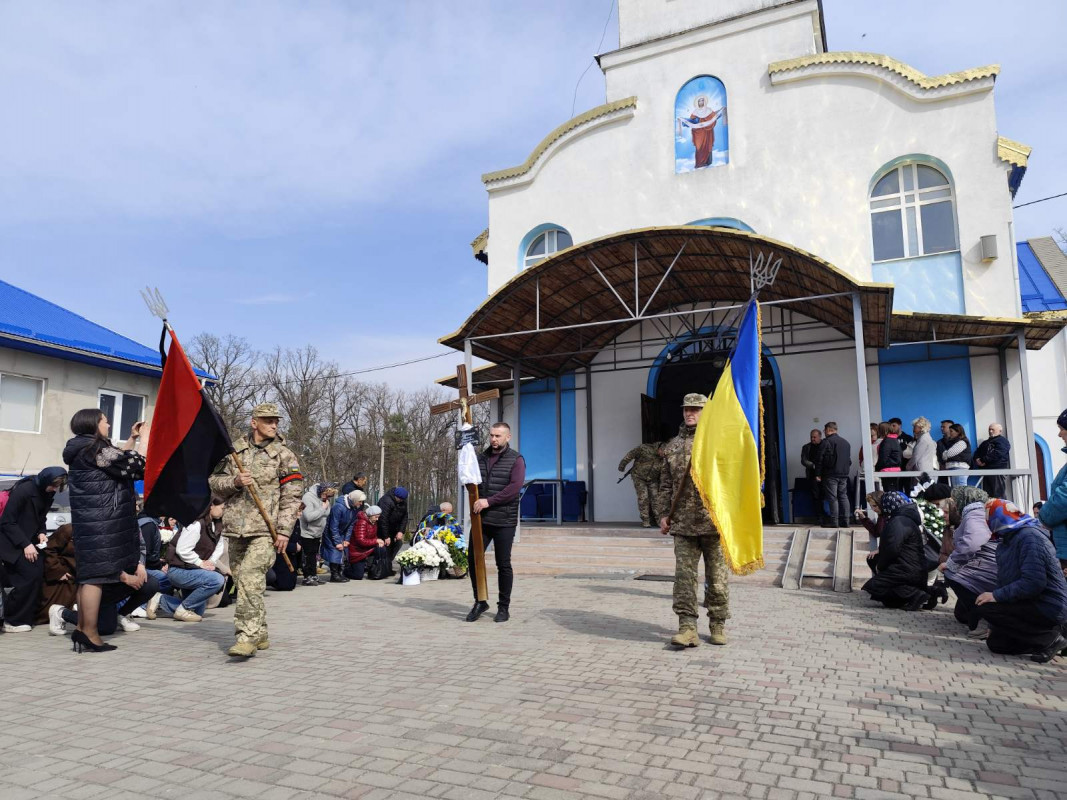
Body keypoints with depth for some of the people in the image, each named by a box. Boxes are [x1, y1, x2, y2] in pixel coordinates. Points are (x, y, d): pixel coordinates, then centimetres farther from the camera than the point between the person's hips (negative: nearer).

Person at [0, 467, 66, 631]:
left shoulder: (47, 494, 4)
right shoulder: (24, 490, -19)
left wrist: (41, 533, -6)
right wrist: (25, 545, -21)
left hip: (28, 542, 7)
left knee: (39, 573, -8)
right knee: (30, 575, -16)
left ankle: (28, 617, 2)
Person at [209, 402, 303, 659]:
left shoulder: (284, 456, 1)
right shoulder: (235, 450, 11)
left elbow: (291, 497, -3)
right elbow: (215, 483, 12)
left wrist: (284, 531, -10)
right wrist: (235, 481, -9)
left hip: (265, 530, -5)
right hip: (235, 528, 5)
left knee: (250, 577, -19)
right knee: (241, 581, 10)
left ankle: (247, 636, -15)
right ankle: (260, 633, 24)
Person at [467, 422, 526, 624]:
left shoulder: (516, 460, -3)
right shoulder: (480, 457, 12)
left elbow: (515, 486, -15)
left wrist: (489, 501, -20)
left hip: (504, 522, -4)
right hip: (481, 520, 4)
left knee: (503, 565, 4)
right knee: (473, 560, 3)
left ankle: (504, 607, 17)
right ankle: (479, 602, 21)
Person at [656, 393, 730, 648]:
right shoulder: (673, 445, 13)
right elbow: (666, 483, 16)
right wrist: (665, 513, 9)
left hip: (714, 521, -3)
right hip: (683, 522, 3)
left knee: (717, 576, 7)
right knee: (684, 576, -2)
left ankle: (718, 625, 20)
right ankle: (687, 627, 1)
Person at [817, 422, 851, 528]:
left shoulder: (826, 441, -8)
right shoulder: (846, 442, 14)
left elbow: (820, 459, -10)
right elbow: (849, 459, 19)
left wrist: (818, 474, -6)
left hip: (831, 475, -6)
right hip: (844, 475, 7)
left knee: (832, 498, -6)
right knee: (843, 497, 9)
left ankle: (834, 522, -8)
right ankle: (845, 522, 10)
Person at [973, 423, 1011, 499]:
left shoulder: (1002, 441, 4)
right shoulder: (986, 443, 28)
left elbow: (996, 454, -12)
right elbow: (977, 453, 21)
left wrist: (983, 460, -10)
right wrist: (977, 460, -2)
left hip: (999, 470, -7)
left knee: (998, 496, -12)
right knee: (987, 496, 1)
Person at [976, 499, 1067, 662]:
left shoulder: (1030, 537, -19)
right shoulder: (1006, 543, 13)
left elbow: (1033, 583, -29)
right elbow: (1004, 582, 14)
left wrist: (996, 596, -24)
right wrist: (994, 624, 10)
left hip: (1049, 608, -10)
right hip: (1034, 605, 10)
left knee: (985, 606, -22)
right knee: (995, 643, 8)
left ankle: (1049, 638, -11)